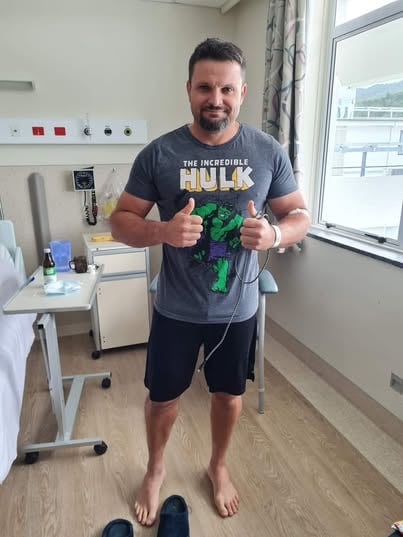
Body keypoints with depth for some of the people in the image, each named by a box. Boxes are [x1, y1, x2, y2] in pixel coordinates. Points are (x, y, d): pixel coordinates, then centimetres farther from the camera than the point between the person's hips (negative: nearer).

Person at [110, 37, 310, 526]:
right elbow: (120, 222, -5)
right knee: (163, 395, 17)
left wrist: (273, 234, -22)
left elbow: (300, 216, 1)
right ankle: (155, 469, 49)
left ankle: (218, 466, 51)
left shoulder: (268, 152, -6)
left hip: (238, 308, 1)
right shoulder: (158, 154, -9)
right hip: (175, 309, 0)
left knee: (229, 393, 20)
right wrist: (162, 231, -27)